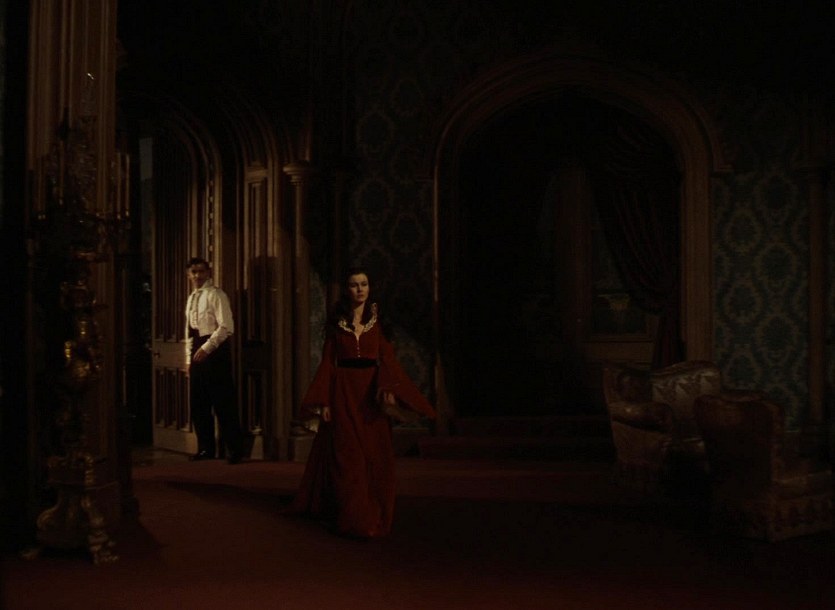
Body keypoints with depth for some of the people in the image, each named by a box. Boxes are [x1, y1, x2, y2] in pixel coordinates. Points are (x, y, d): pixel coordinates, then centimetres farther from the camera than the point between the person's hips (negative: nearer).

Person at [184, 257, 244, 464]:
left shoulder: (216, 295, -7)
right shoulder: (191, 299, 17)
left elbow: (226, 327, -16)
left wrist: (206, 348, -18)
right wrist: (189, 358, 14)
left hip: (215, 350, -8)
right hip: (198, 353, 8)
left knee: (223, 402, -6)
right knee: (199, 403, 10)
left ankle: (234, 449, 1)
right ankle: (206, 448, 20)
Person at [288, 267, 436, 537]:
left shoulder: (376, 319, 7)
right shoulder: (336, 322, 5)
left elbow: (387, 357, -2)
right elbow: (327, 361, 3)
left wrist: (388, 388, -20)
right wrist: (324, 401, -5)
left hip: (372, 392, 1)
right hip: (343, 392, -1)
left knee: (375, 456, 4)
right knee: (347, 456, -4)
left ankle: (374, 516, 19)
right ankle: (355, 520, 1)